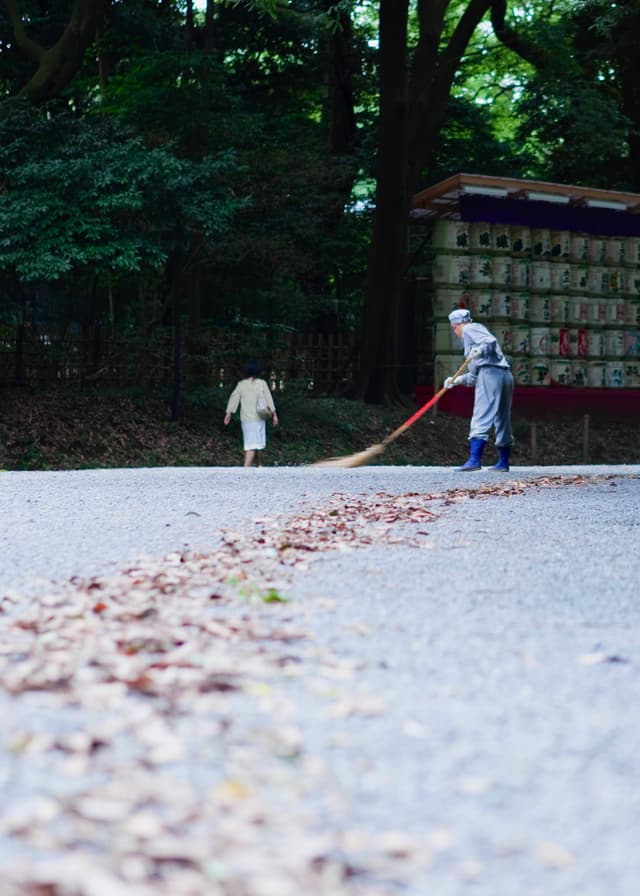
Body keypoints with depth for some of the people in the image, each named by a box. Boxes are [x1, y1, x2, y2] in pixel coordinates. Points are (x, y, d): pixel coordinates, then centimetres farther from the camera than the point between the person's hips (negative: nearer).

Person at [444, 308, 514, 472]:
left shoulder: (469, 329, 6)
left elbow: (491, 341, -15)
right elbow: (474, 376, 27)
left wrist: (479, 351, -30)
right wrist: (457, 380, 20)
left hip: (491, 372, -10)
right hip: (505, 375, 10)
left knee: (480, 418, -15)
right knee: (502, 421, 13)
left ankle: (474, 460, -23)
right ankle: (503, 463, 20)